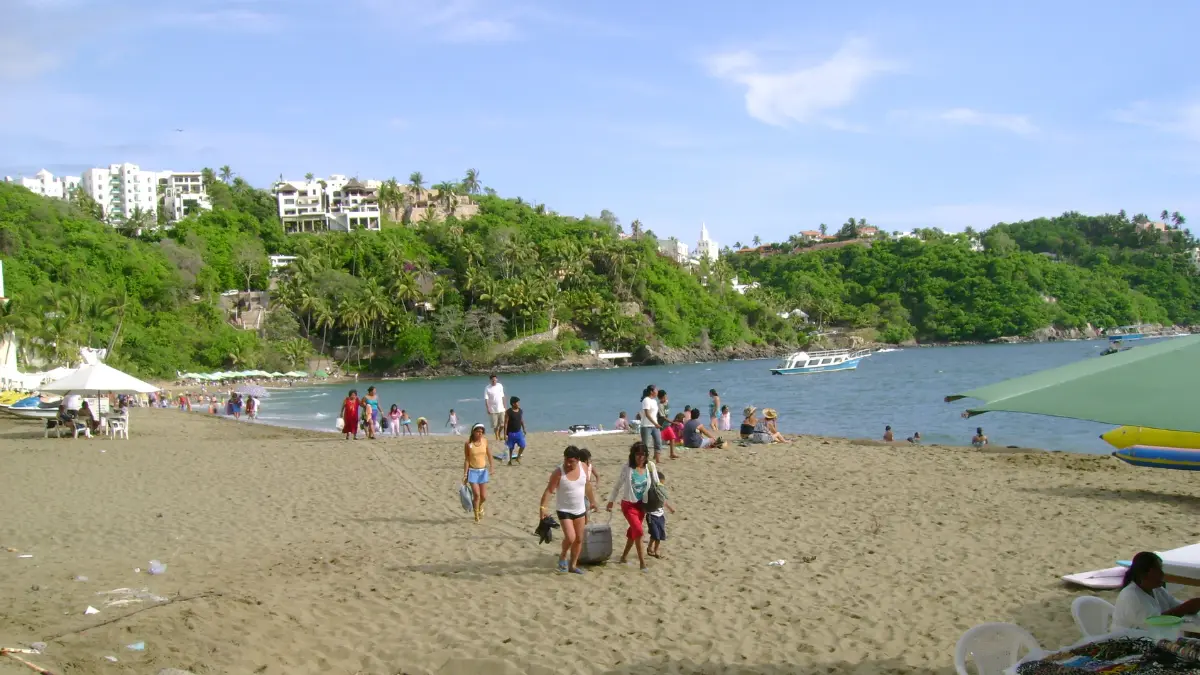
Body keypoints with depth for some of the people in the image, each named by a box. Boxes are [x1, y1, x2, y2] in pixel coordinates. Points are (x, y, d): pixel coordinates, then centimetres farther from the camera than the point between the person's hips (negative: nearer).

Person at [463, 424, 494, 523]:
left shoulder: (484, 441, -3)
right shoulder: (468, 443, -11)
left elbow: (489, 454, 11)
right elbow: (466, 460, -8)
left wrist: (491, 467, 10)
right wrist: (465, 475, -9)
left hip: (483, 471, 3)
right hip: (472, 471, -3)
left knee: (483, 497, 5)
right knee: (476, 494, -14)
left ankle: (480, 507, 40)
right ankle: (476, 515, 6)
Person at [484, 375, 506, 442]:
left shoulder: (500, 386, 5)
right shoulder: (487, 388, -7)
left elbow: (502, 397, 11)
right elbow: (486, 399, -8)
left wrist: (504, 406, 11)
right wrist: (488, 409, -13)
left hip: (501, 409, 3)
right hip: (493, 410, -3)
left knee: (502, 424, 4)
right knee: (495, 425, 0)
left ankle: (500, 436, 26)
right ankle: (497, 437, 15)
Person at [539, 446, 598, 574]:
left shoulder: (584, 467, -7)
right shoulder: (558, 472, -20)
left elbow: (588, 485, 9)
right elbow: (549, 490, -21)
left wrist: (592, 501, 17)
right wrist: (542, 507, -32)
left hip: (580, 509, 5)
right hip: (564, 510, -5)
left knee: (579, 539, 10)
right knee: (570, 537, -17)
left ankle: (573, 565, 26)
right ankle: (563, 556, 13)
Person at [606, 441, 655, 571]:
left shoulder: (649, 466, -7)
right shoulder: (627, 468, -14)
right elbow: (618, 485, -2)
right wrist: (611, 501, 3)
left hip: (642, 504, 4)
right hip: (629, 504, -4)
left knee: (633, 532, 16)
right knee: (638, 531, -17)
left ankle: (624, 556, 35)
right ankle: (642, 562, -10)